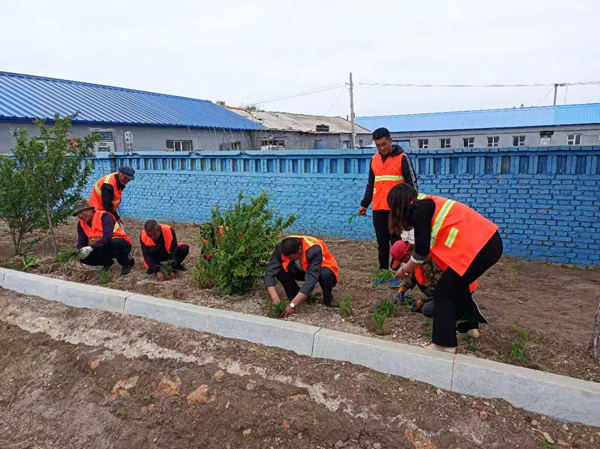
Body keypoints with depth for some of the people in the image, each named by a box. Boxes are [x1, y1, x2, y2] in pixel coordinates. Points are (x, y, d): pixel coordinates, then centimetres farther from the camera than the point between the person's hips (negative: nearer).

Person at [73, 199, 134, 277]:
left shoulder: (104, 216, -19)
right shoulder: (81, 224, 4)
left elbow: (107, 237, -31)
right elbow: (81, 243, 1)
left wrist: (91, 248, -43)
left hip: (121, 244, -6)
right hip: (103, 249, 6)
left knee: (116, 243, -41)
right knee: (84, 257, -20)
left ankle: (127, 264, -11)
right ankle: (107, 263, 10)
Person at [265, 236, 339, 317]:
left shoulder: (314, 250, -38)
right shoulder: (282, 248, -27)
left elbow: (311, 280, -43)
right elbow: (270, 273, -30)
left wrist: (292, 305, -47)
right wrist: (275, 299, -42)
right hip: (302, 270, 3)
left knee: (326, 274, -38)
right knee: (279, 270, -25)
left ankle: (328, 298, -7)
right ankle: (295, 297, -2)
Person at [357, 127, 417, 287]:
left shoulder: (401, 157, -3)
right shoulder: (374, 159, 12)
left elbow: (411, 182, -4)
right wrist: (364, 204, 18)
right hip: (378, 208, 5)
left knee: (396, 242, 1)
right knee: (382, 243, 9)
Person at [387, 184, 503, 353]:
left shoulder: (418, 209, -9)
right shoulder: (427, 204, 20)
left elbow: (422, 249, -9)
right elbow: (427, 243, 27)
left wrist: (405, 270, 7)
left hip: (477, 247, -10)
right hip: (489, 242, 10)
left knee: (444, 293, -1)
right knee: (457, 285, 26)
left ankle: (444, 345, 4)